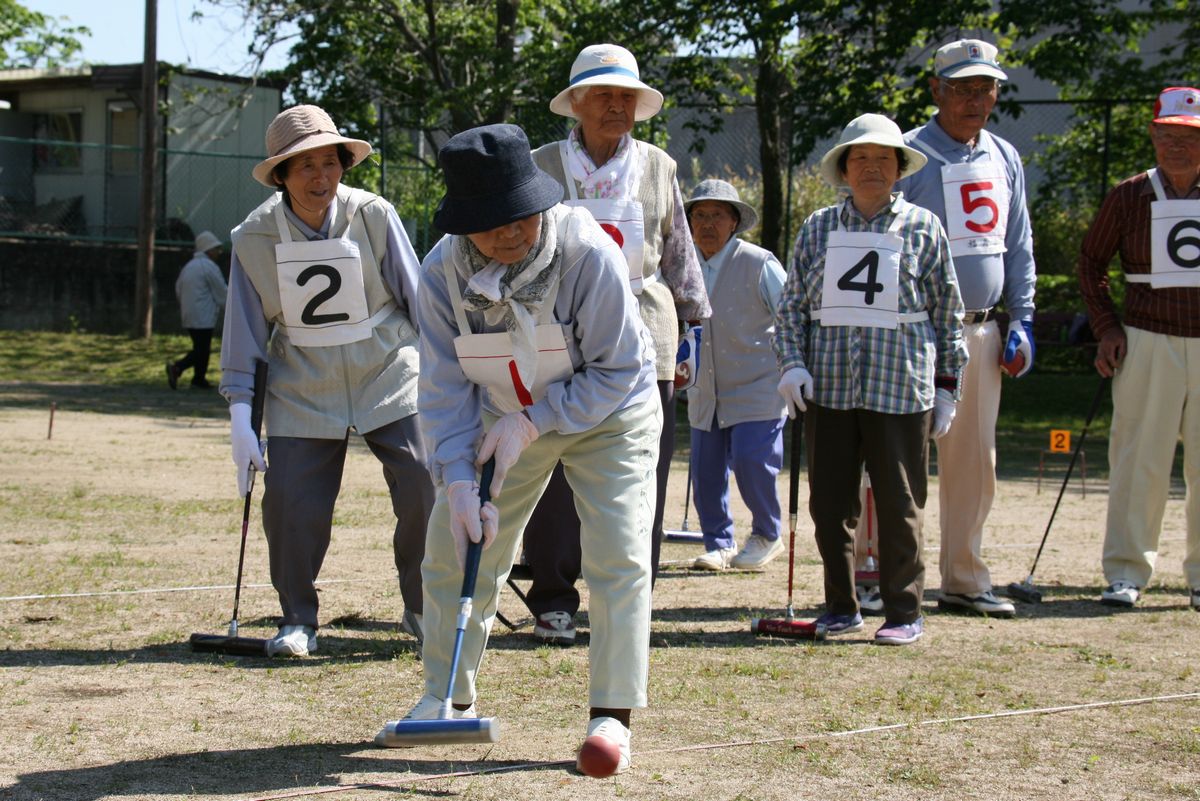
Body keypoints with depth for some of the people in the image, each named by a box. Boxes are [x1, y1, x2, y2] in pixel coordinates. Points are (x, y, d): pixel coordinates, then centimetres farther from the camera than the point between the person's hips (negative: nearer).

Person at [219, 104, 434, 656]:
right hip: (302, 391, 1)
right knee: (290, 503, -8)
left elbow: (417, 299, 0)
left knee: (425, 489, -9)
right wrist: (241, 417, -2)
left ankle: (423, 610, 14)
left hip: (388, 376, -1)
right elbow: (244, 330, 0)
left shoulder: (374, 216, -9)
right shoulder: (253, 238, -6)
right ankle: (297, 621, 14)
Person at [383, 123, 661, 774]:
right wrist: (457, 476, -25)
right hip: (505, 416, 4)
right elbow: (445, 386, -13)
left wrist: (532, 423, -27)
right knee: (451, 549, 4)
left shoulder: (588, 253, -31)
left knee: (618, 555, -16)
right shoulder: (442, 273, -19)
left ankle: (611, 715, -6)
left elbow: (619, 370, -24)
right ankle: (448, 697, 21)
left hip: (606, 414, -4)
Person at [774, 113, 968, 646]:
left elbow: (946, 312, 9)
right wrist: (792, 363, -3)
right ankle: (841, 607, 18)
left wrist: (946, 386, 5)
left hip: (900, 389, -2)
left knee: (899, 505, 0)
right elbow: (791, 305, 12)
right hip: (828, 388, 2)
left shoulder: (923, 228, 6)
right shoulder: (818, 228, 11)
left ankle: (904, 612, 8)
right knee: (829, 502, 5)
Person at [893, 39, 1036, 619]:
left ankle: (963, 582, 16)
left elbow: (1018, 246, 18)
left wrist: (1021, 322, 11)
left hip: (981, 331, 6)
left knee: (974, 463, 8)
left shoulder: (1006, 159, 13)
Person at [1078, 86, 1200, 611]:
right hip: (1148, 342, -1)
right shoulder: (1129, 196, 3)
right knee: (1139, 461, -2)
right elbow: (1090, 262, 11)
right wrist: (1107, 328, 1)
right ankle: (1126, 572, 6)